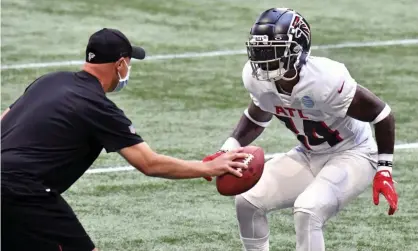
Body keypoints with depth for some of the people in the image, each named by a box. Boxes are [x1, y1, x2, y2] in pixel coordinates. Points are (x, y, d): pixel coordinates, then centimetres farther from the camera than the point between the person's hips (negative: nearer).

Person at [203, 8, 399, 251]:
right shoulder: (258, 79, -14)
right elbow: (257, 118, 11)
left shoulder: (325, 80, -34)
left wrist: (384, 171, -19)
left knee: (308, 210, -29)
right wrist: (226, 152, -2)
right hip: (311, 156, 7)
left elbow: (381, 114, -21)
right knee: (248, 200, -1)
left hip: (352, 155, -7)